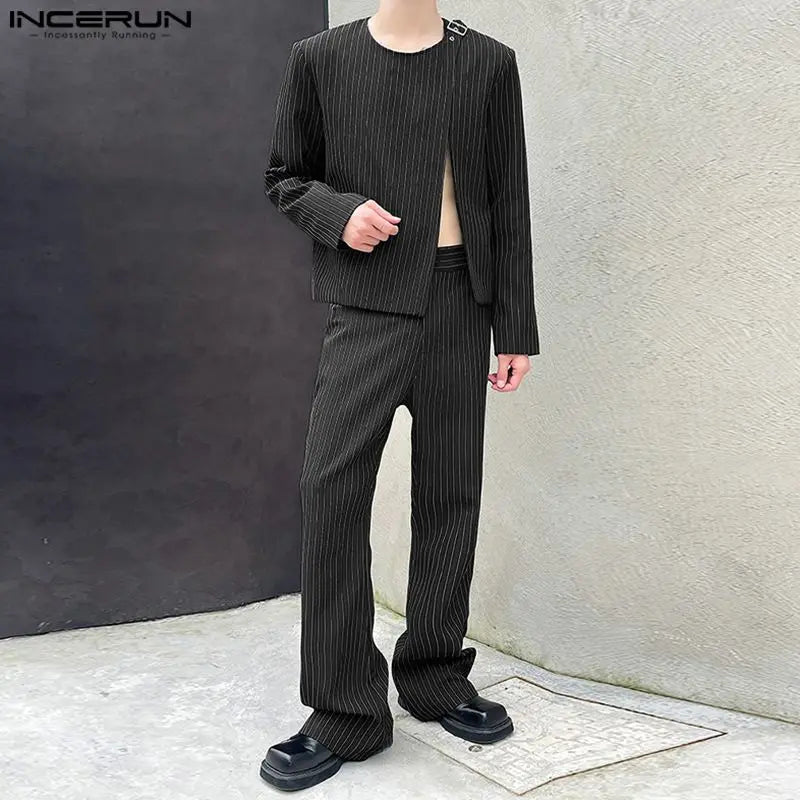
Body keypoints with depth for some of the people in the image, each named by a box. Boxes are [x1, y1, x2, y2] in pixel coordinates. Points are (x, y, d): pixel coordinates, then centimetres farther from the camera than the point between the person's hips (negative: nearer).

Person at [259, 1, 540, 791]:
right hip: (370, 300, -1)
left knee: (450, 490, 6)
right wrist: (337, 214, -11)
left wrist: (515, 328, 4)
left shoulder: (489, 64, 8)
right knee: (332, 486, -11)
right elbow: (284, 177, 12)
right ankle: (345, 711, 1)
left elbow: (508, 202, 7)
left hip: (461, 299, 2)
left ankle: (435, 676, 23)